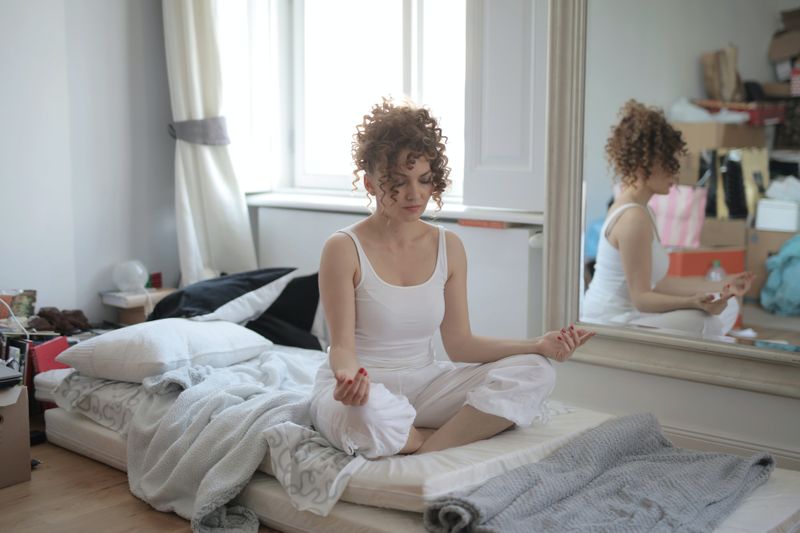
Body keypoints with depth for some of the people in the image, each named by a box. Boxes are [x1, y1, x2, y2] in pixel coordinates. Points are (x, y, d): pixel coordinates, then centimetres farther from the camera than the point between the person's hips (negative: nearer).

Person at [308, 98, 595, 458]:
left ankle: (429, 449, -21)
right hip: (361, 389, -5)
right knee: (370, 412, -42)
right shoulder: (343, 249, -11)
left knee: (534, 372, -16)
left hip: (422, 384, 5)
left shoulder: (449, 247, 3)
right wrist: (348, 374, -39)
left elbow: (459, 343, 2)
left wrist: (539, 345, -10)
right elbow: (342, 345, -13)